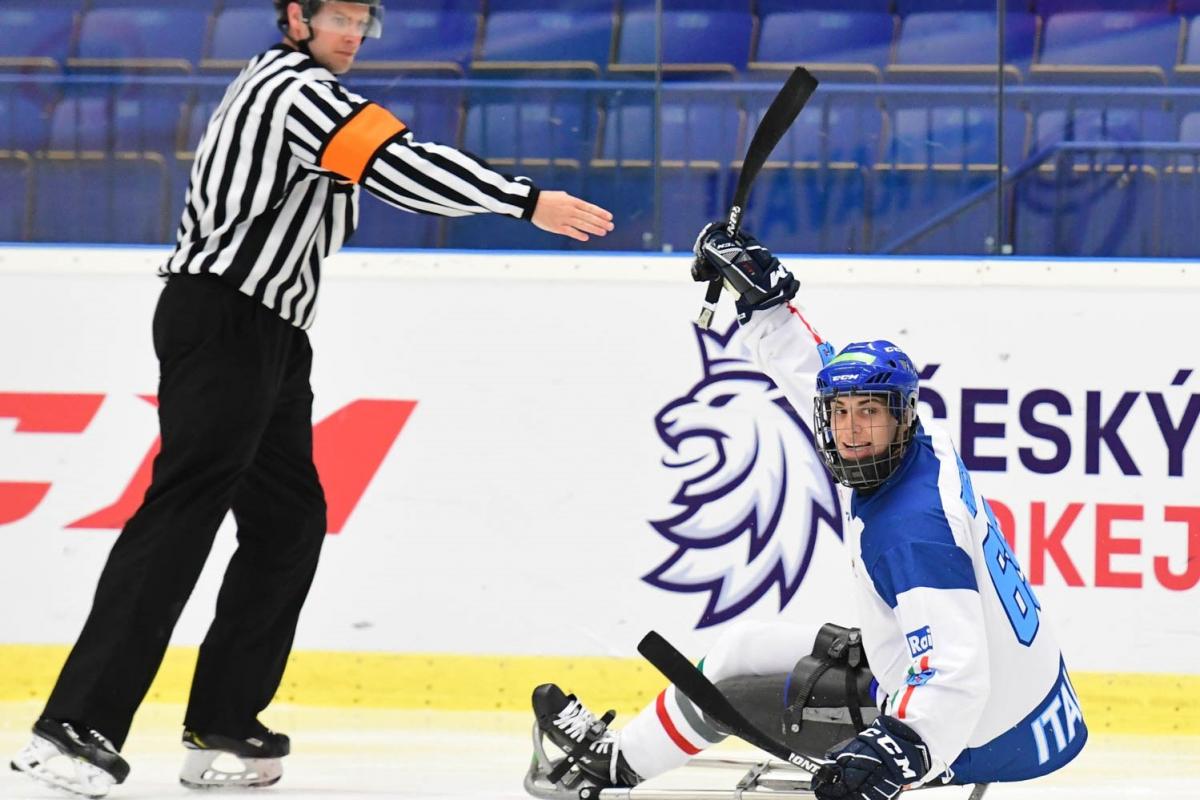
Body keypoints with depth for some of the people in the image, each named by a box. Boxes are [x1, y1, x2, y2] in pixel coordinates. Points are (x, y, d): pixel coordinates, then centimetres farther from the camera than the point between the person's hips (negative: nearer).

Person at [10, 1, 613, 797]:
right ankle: (77, 725, -24)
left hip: (265, 340, 11)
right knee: (184, 512, -17)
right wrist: (528, 201, -21)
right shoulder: (298, 91, -11)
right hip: (223, 322, -11)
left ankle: (221, 727, 8)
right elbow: (401, 166, -21)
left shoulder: (280, 85, 21)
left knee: (288, 520, 8)